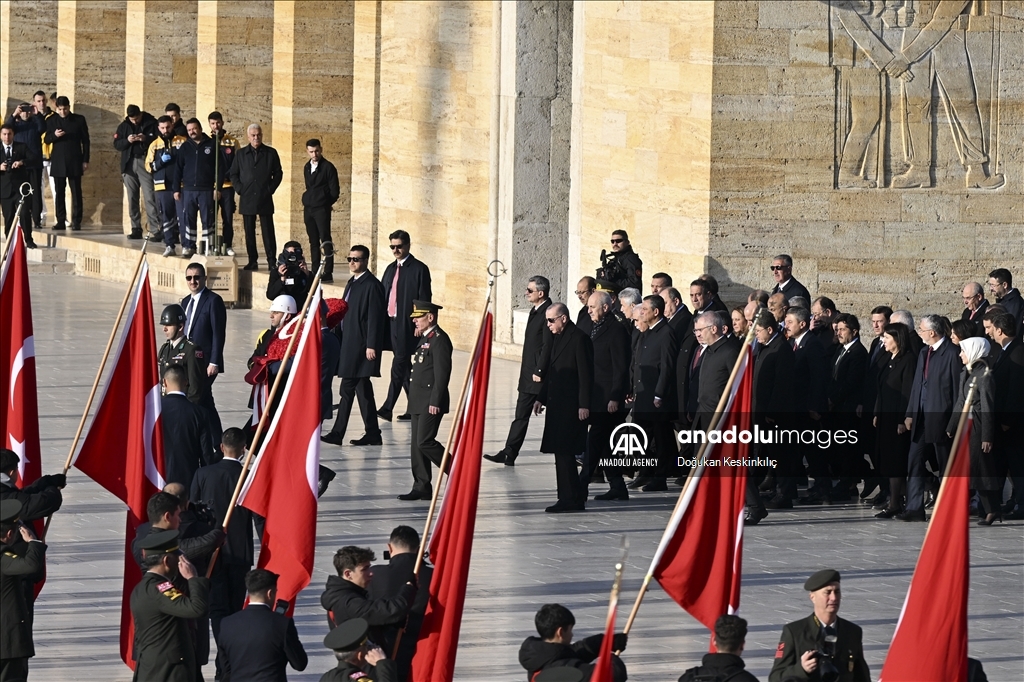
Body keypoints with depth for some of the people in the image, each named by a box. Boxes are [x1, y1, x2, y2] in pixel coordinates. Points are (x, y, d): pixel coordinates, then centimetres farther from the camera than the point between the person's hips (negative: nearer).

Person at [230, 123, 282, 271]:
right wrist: (239, 189, -1)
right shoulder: (241, 154, 11)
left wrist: (270, 189, -3)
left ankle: (271, 260, -2)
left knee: (268, 231, -3)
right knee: (249, 231, 2)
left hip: (265, 199, -2)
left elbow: (278, 173, 7)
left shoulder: (271, 153, 6)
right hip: (247, 199, 2)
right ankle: (252, 260, 7)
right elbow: (233, 174, 12)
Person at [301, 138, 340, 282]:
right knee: (313, 241, 8)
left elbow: (335, 191, -5)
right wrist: (306, 202, 9)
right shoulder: (307, 167, 14)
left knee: (325, 241, -7)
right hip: (309, 209, 6)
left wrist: (324, 204, 1)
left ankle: (328, 274, -9)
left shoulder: (328, 167, -6)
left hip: (322, 209, -6)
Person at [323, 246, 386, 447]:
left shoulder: (371, 285, -12)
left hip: (360, 345, -10)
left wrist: (371, 346, -20)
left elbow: (375, 318, -17)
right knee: (362, 389, 10)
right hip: (349, 343, 10)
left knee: (348, 389, -8)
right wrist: (338, 334, 17)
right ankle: (372, 434, 13)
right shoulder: (352, 283, 16)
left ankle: (338, 433, -6)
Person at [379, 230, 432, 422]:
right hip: (391, 321, 8)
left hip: (407, 325, -8)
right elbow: (383, 296, 17)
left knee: (399, 365, -11)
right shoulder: (391, 268, 16)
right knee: (405, 367, 11)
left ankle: (388, 408, -14)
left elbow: (424, 300, -9)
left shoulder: (419, 269, -5)